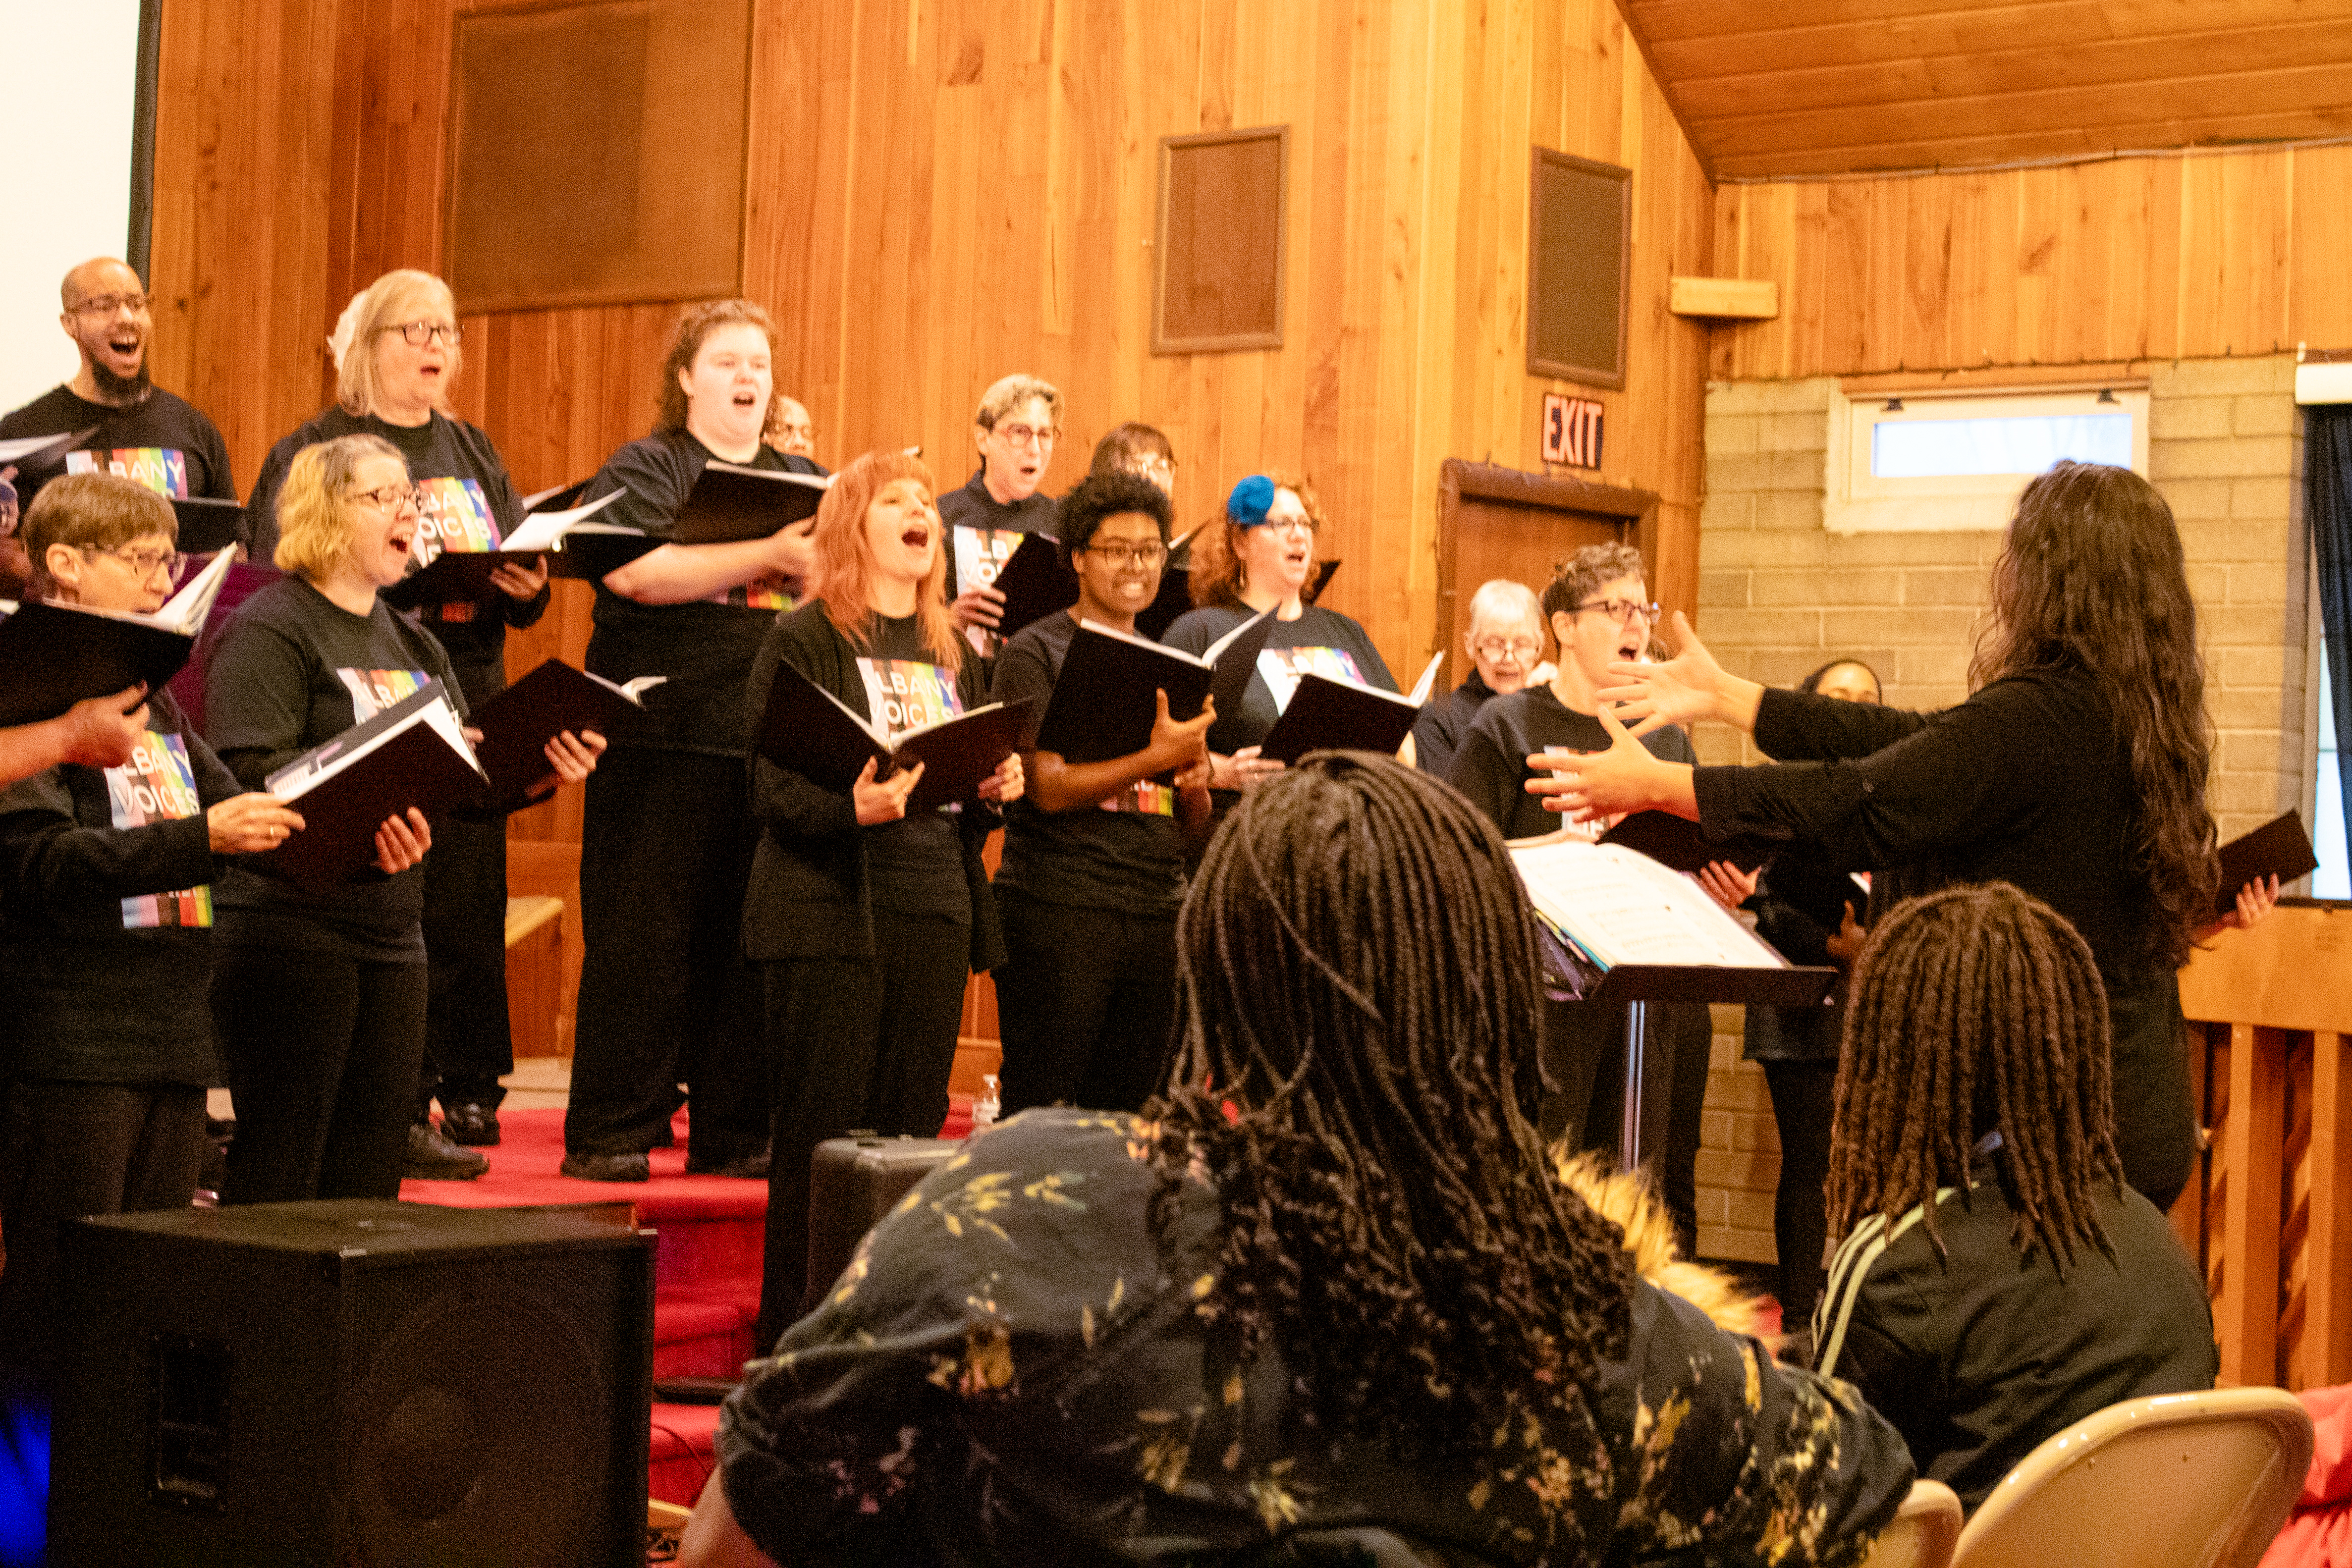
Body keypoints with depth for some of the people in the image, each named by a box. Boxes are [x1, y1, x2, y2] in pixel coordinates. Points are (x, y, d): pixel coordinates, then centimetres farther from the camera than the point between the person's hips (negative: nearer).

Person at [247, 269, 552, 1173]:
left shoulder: (472, 453, 19)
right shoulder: (317, 451, 2)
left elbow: (524, 571, 16)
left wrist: (528, 584, -8)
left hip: (471, 704, 5)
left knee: (469, 905, 2)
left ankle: (465, 1090, 11)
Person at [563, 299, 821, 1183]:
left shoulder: (804, 480, 18)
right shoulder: (644, 471, 3)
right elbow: (638, 572, -15)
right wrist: (767, 557, -18)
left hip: (775, 743, 5)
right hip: (665, 737, -4)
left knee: (749, 943, 6)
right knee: (645, 941, -2)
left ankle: (735, 1133, 13)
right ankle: (611, 1134, 4)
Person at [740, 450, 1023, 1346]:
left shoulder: (950, 651, 18)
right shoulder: (805, 640, -2)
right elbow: (773, 788, -9)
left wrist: (995, 792, 1)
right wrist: (852, 808, -26)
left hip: (935, 909, 6)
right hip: (829, 908, -6)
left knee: (912, 1128, 6)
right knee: (824, 1129, -4)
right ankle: (794, 1335, 3)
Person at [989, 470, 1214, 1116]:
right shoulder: (1037, 654, -1)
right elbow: (1049, 787, -13)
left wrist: (1196, 782, -5)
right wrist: (1157, 758, -19)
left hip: (1158, 911, 6)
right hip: (1057, 910, -6)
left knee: (1128, 1118, 6)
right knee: (1040, 1117, -4)